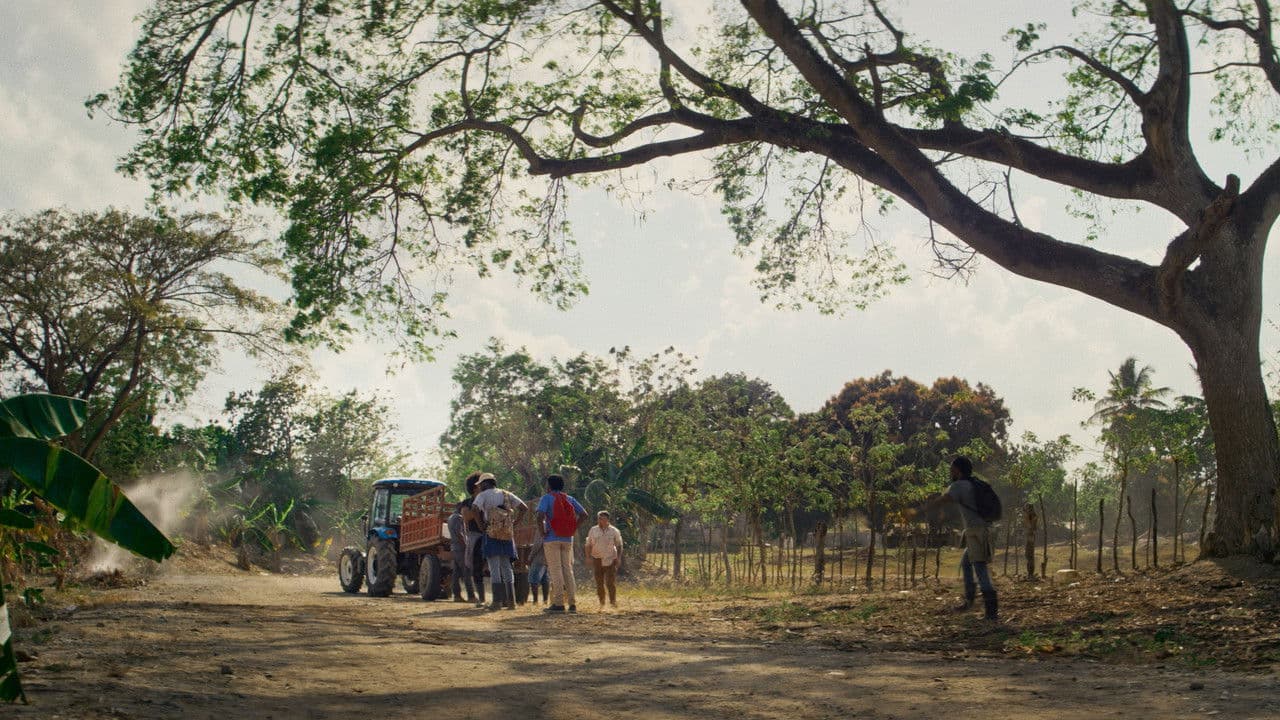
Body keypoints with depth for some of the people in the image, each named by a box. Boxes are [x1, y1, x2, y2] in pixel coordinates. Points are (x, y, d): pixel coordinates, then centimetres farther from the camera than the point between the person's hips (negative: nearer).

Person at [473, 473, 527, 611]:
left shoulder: (483, 495, 1)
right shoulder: (507, 495, 15)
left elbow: (475, 509, -18)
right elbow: (524, 508, 7)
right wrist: (514, 522, 11)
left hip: (491, 534, -4)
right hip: (507, 535, 4)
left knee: (494, 569, -3)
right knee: (506, 568, 11)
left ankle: (497, 601, -7)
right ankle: (511, 600, 7)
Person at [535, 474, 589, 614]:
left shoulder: (546, 498, -4)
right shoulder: (570, 499, 11)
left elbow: (540, 516, -19)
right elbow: (584, 514, 6)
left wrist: (542, 532, -7)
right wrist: (573, 529, 8)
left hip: (552, 539, -5)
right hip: (568, 539, 5)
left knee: (555, 570, -4)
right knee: (568, 569, 8)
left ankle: (558, 603, -9)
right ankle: (572, 603, 4)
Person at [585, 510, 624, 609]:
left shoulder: (614, 531, 1)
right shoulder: (593, 531, 4)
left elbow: (619, 546, 7)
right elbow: (588, 546, 8)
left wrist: (619, 558, -2)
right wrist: (588, 558, -1)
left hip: (610, 560, -2)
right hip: (597, 560, 2)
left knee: (610, 582, -9)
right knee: (599, 583, 3)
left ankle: (613, 602, 2)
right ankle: (602, 603, 13)